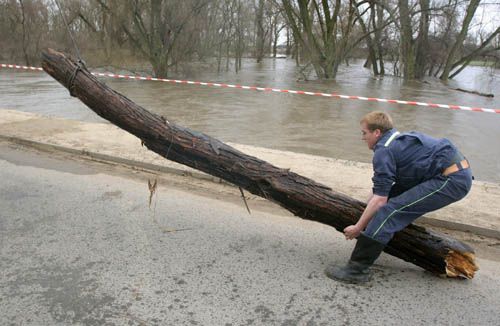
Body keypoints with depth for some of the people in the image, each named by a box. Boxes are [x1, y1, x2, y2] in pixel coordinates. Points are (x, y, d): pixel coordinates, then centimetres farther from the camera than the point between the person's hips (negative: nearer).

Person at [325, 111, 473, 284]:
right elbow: (380, 190, 25)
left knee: (390, 210, -16)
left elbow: (380, 199, -13)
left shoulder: (384, 151, -10)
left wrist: (358, 228, -5)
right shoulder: (399, 140, 20)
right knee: (393, 194, 19)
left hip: (452, 180, -11)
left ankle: (357, 270, -17)